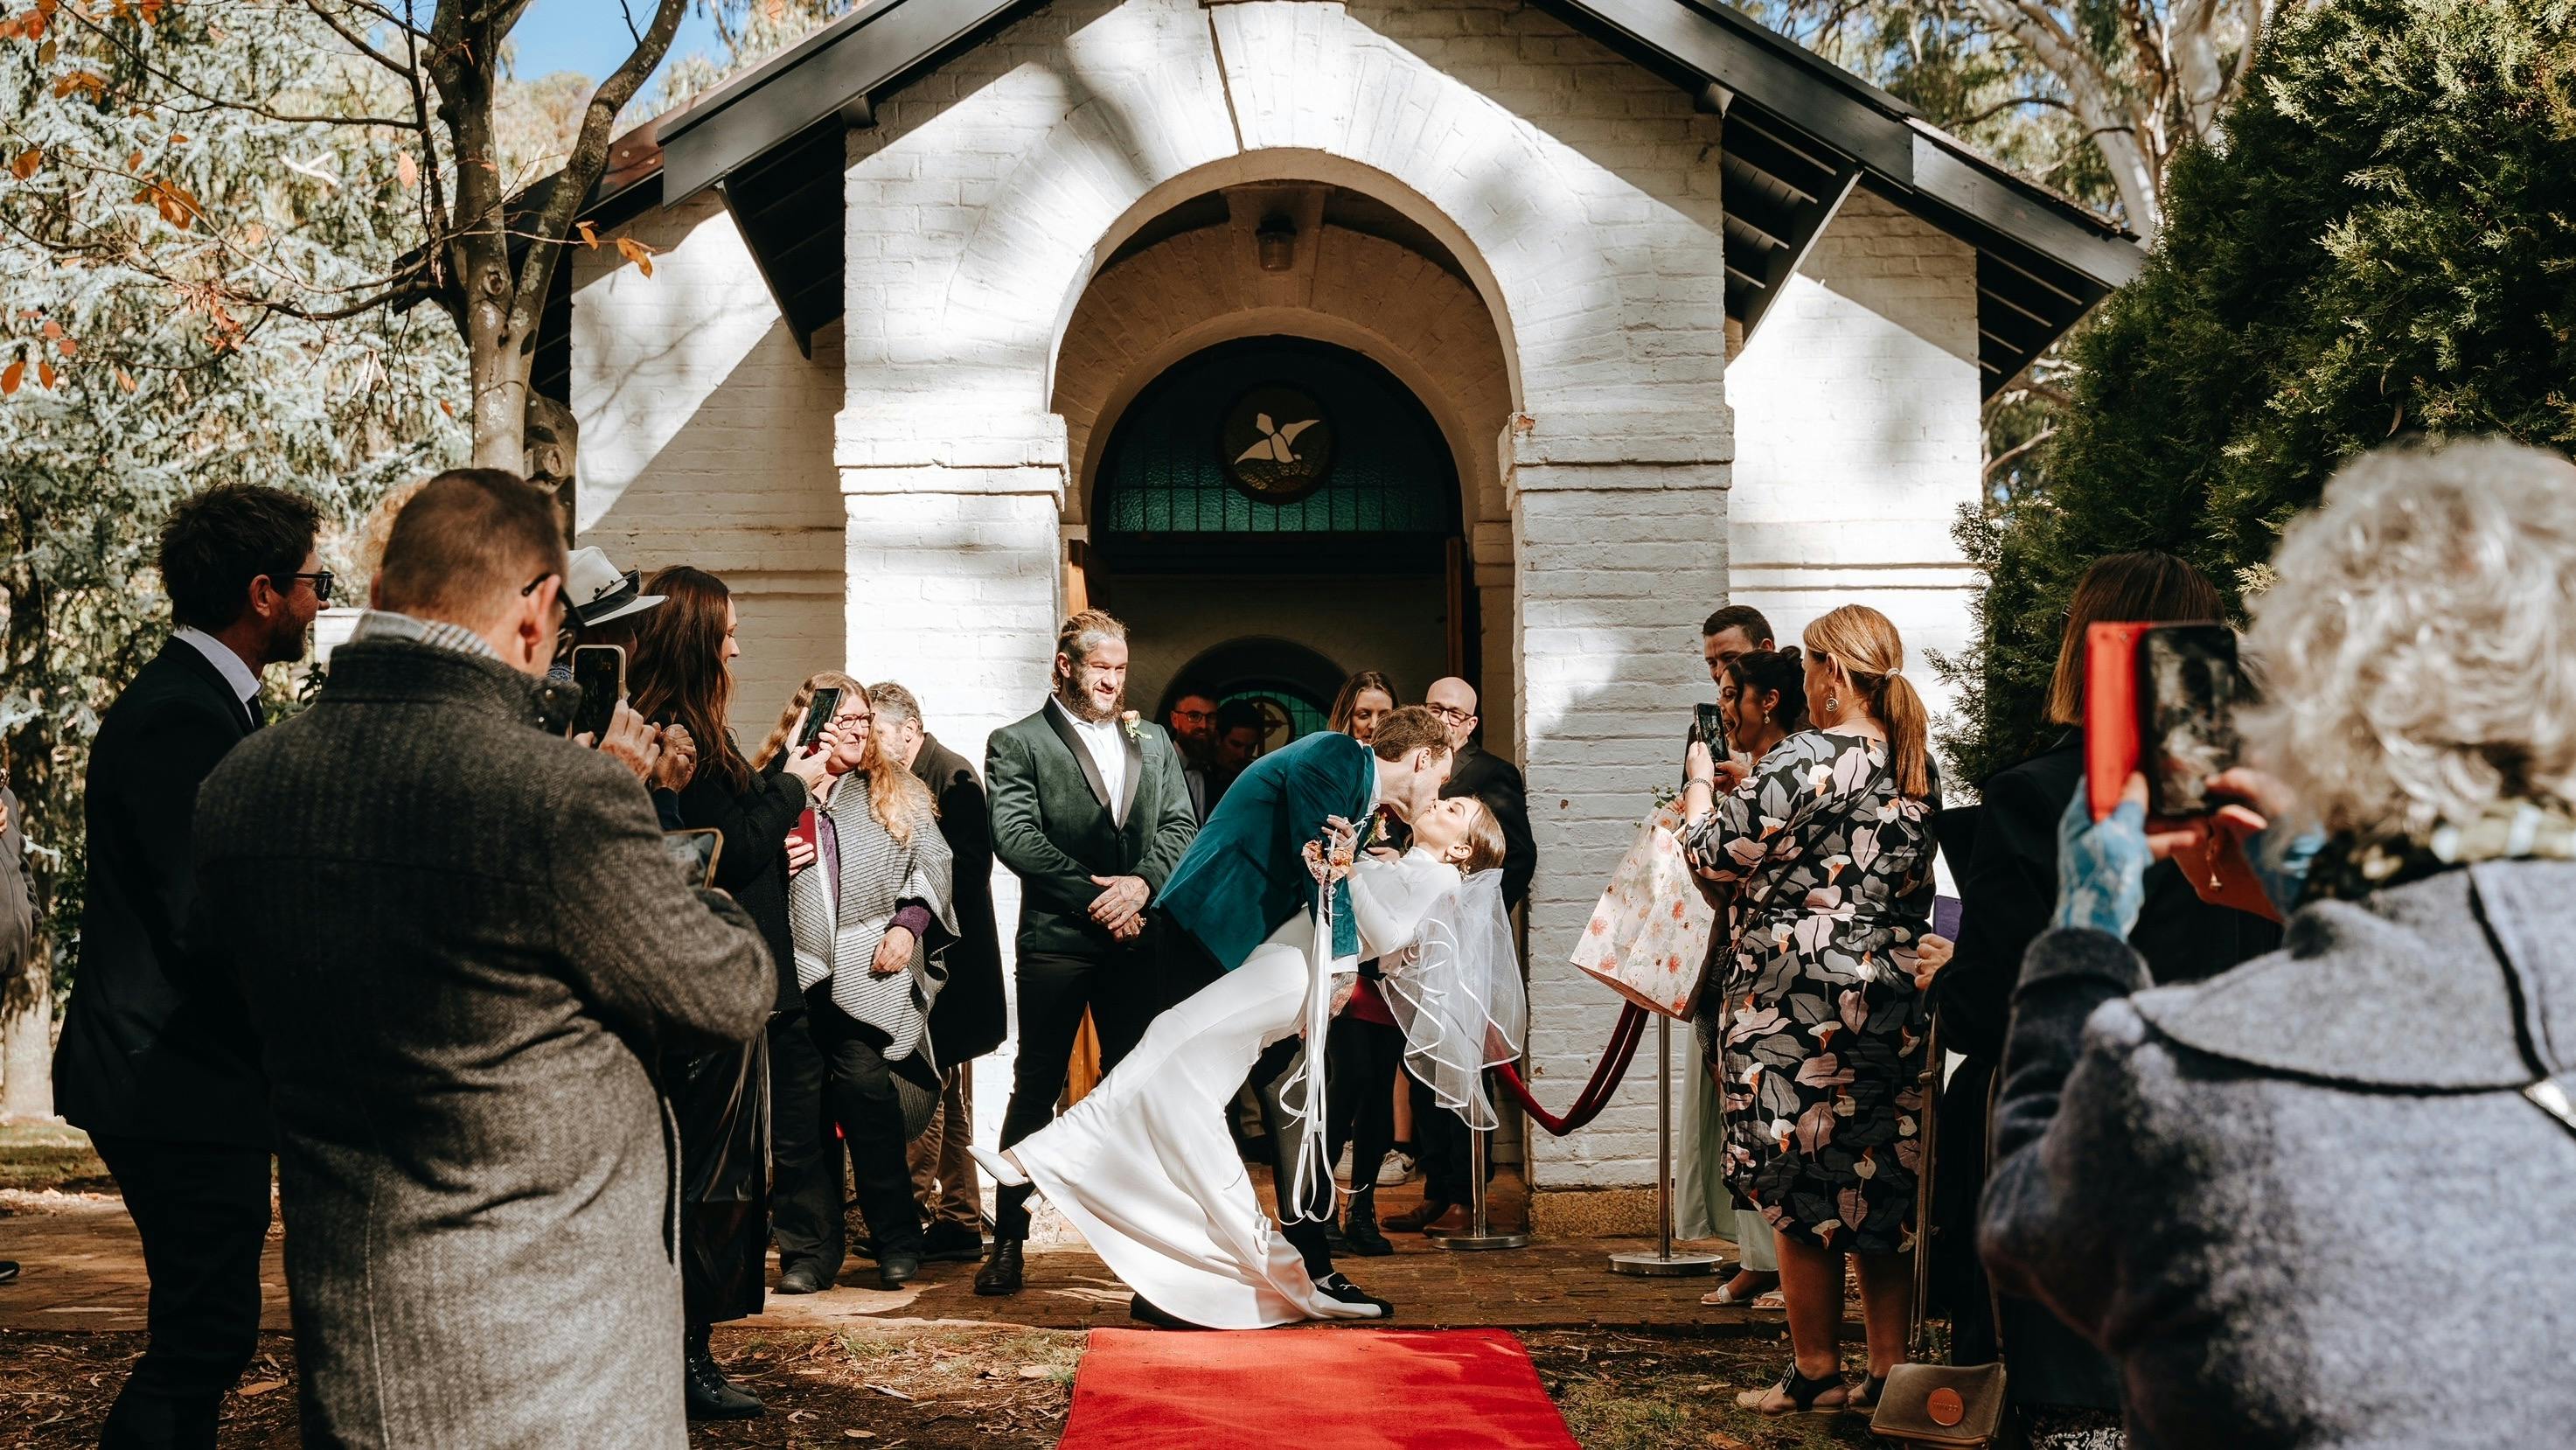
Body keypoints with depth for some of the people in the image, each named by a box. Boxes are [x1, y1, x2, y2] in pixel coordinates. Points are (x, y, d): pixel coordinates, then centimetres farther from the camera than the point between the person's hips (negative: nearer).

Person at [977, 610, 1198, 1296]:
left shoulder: (1153, 743, 16)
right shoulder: (1016, 744, 2)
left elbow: (1181, 827, 8)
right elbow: (1016, 838, -9)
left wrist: (1142, 882, -11)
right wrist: (1094, 895, -14)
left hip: (1138, 937, 4)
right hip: (1056, 939, -4)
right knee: (1035, 1090, 0)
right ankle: (1008, 1239, 6)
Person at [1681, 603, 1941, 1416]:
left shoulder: (1807, 758, -15)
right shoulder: (1919, 765, 9)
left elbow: (1714, 852, -9)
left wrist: (1702, 783, 10)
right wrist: (1751, 787, 21)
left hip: (1801, 1003, -7)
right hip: (1895, 1003, 7)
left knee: (1801, 1190, 4)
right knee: (1882, 1184, 11)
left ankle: (1816, 1372, 12)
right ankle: (1888, 1371, 15)